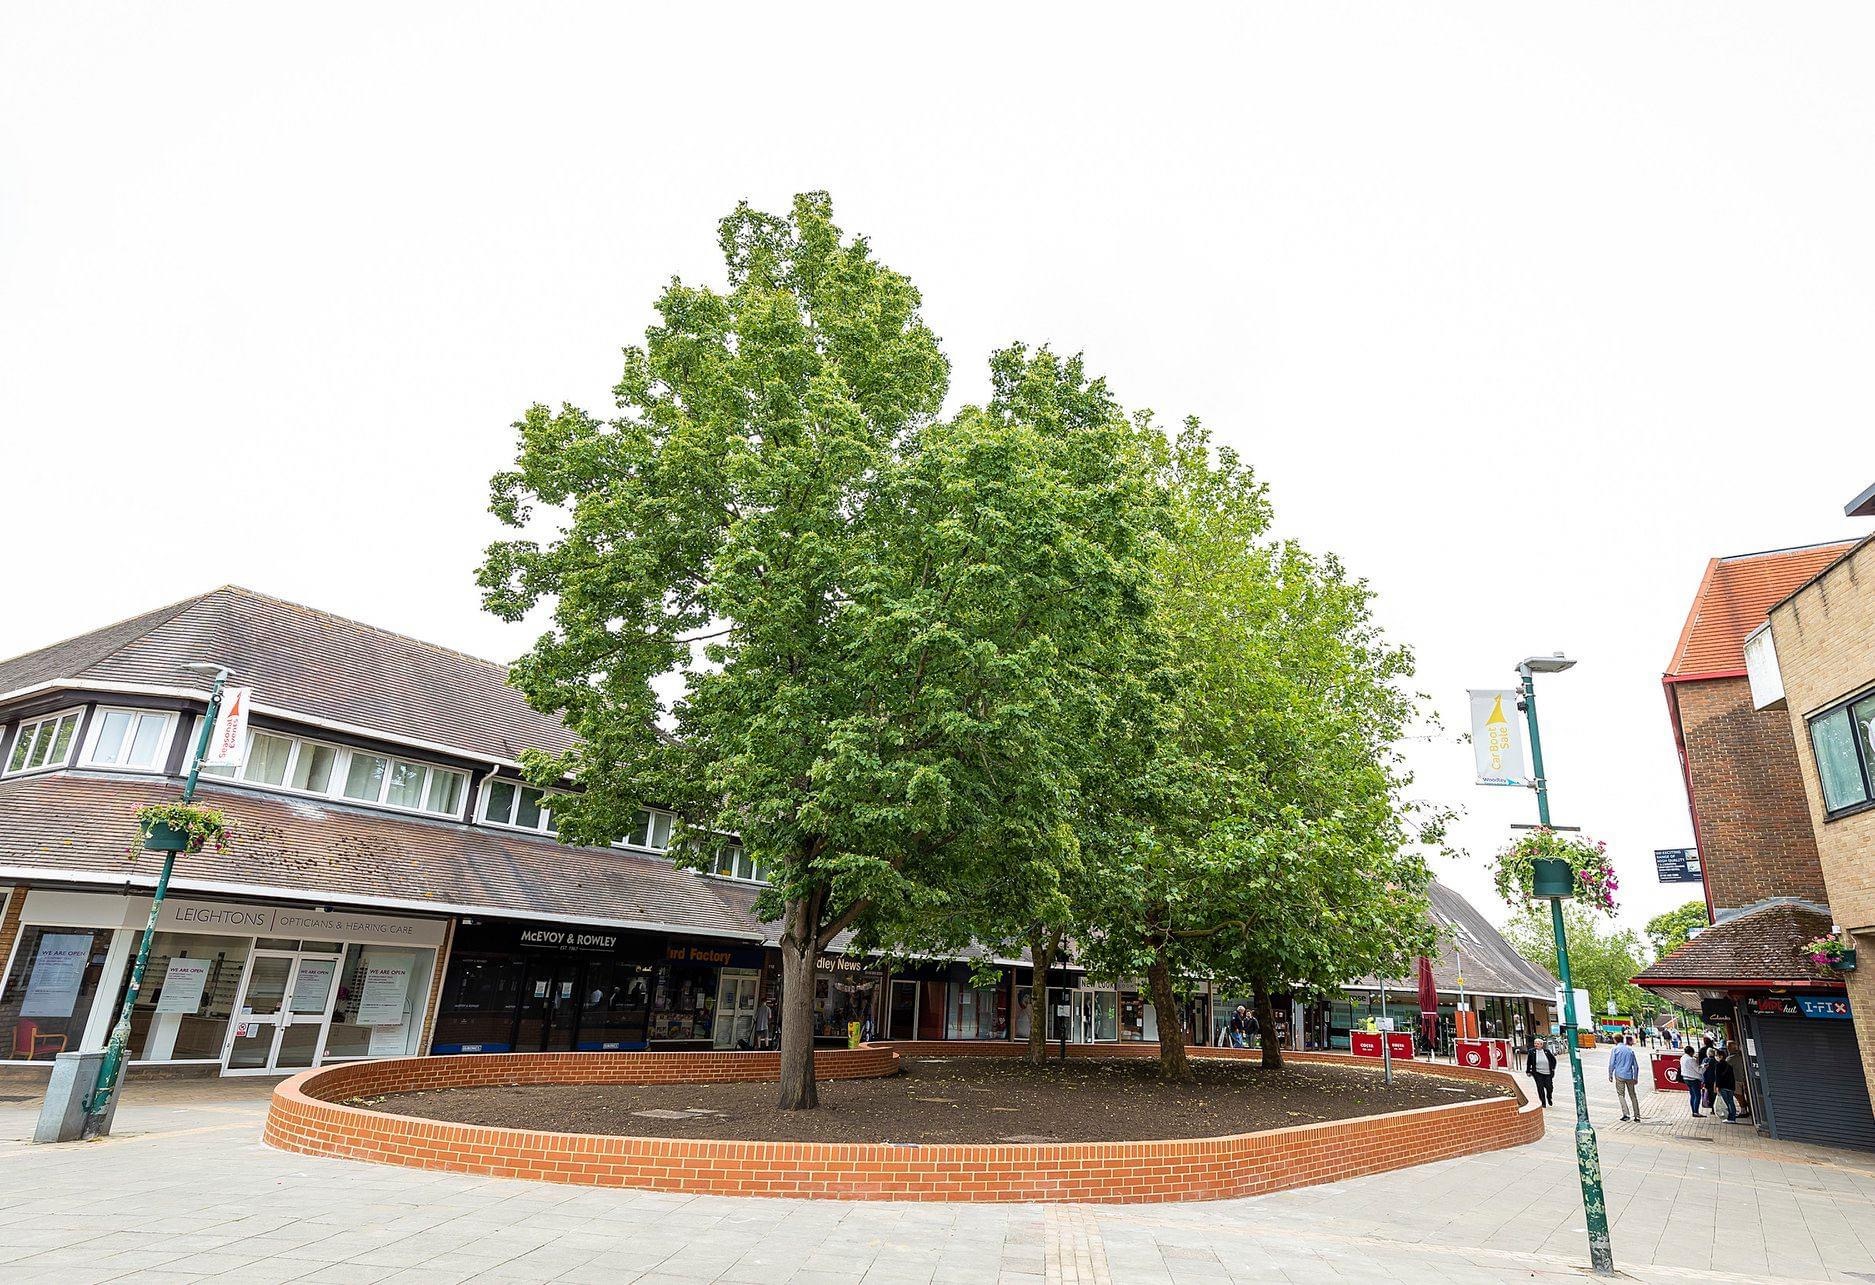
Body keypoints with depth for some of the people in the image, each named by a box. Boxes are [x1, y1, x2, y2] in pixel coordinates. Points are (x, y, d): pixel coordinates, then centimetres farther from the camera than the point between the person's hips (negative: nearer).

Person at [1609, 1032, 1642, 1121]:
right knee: (1633, 1095, 13)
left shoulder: (1616, 1049, -3)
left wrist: (1610, 1074, 3)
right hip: (1629, 1076, 4)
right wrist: (1635, 1078, 18)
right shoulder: (1630, 1050, 7)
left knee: (1621, 1094, 0)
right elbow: (1635, 1066, 9)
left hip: (1619, 1075, -4)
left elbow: (1612, 1063, -7)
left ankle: (1626, 1114, -14)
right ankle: (1637, 1115, 15)